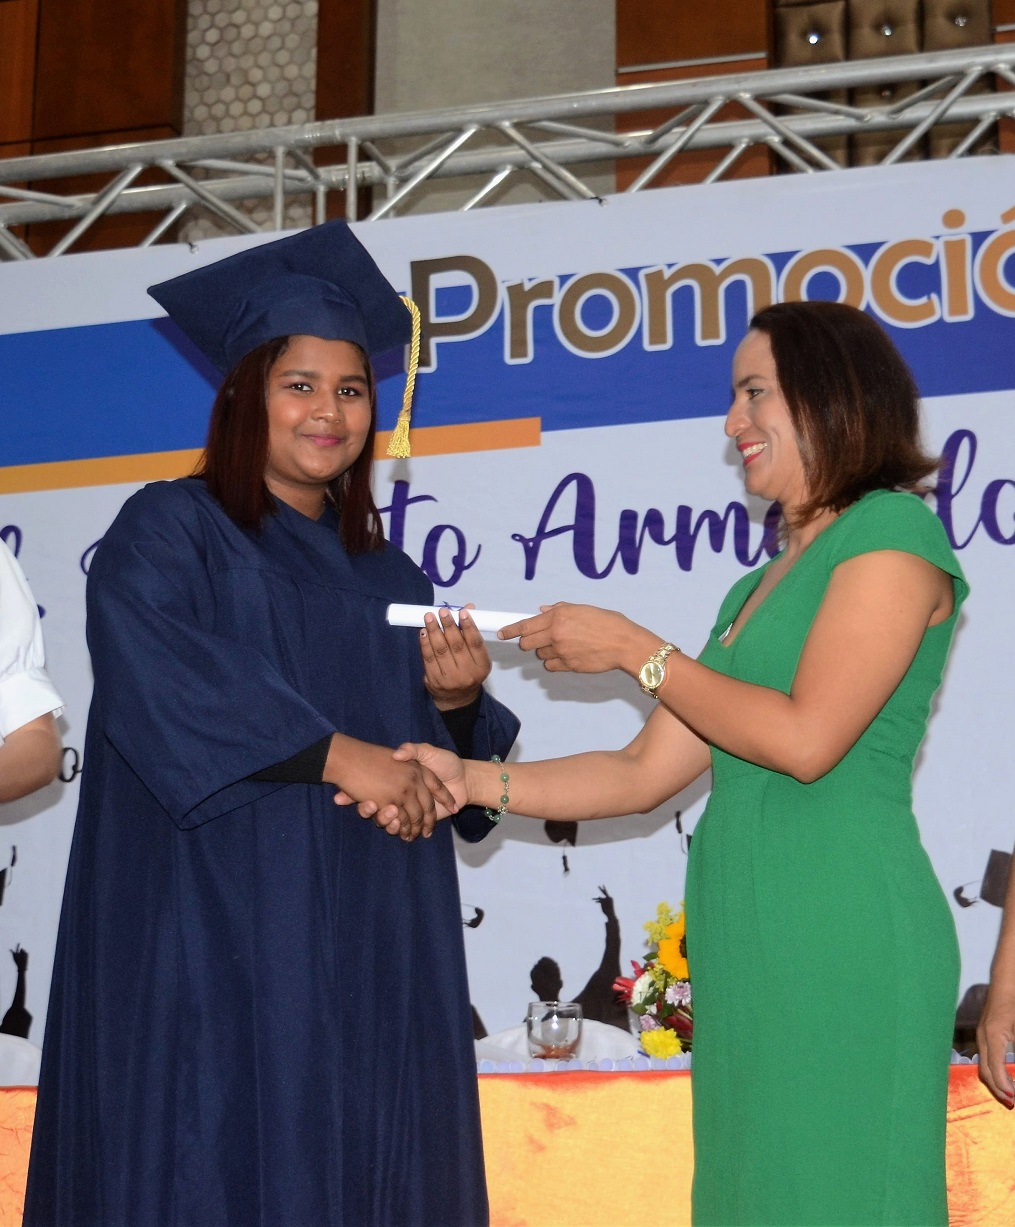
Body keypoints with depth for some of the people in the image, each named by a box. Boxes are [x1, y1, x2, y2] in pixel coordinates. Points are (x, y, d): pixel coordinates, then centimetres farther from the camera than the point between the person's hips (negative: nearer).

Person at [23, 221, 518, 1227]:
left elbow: (441, 786, 18)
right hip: (216, 945, -5)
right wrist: (333, 753, -23)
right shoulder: (170, 530, 1)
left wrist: (454, 702, -4)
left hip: (366, 959, 5)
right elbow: (151, 667, -19)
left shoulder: (387, 577, 18)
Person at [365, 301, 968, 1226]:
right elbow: (646, 773, 16)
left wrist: (634, 650, -6)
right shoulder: (757, 589, 21)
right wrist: (471, 783, 7)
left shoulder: (894, 535, -4)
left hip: (844, 942, -8)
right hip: (744, 944, 8)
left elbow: (806, 739, -16)